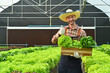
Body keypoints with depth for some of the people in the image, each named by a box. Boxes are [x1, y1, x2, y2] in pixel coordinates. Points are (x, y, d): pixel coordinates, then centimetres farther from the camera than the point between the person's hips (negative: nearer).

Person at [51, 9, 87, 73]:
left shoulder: (81, 32, -1)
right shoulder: (63, 30, 6)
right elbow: (53, 41, 7)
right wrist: (59, 34, -12)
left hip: (76, 59, -2)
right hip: (64, 58, 2)